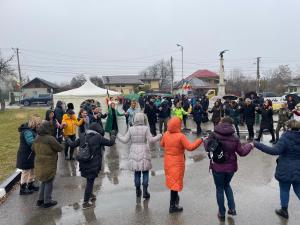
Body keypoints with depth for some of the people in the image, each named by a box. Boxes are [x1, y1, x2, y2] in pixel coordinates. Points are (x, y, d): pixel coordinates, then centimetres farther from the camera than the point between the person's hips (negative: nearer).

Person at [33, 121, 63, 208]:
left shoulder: (37, 138, 1)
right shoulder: (50, 138, -22)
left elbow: (33, 148, 17)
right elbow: (60, 148, -15)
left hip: (39, 163, 7)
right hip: (48, 165, -7)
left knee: (44, 181, 23)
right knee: (48, 182, 8)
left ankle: (40, 199, 30)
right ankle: (47, 202, 18)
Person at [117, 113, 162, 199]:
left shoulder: (131, 129, -4)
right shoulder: (145, 128, -10)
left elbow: (125, 140, -1)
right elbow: (151, 140, -13)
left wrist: (118, 136, 16)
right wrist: (159, 136, 2)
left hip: (134, 153, 3)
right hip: (144, 153, -2)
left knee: (137, 173, 14)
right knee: (145, 172, 9)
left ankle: (138, 191, 24)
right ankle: (145, 191, 9)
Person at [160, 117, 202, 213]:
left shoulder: (166, 134, -4)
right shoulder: (180, 136, -22)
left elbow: (162, 144, 11)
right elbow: (190, 147, -23)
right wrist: (200, 140, -16)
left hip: (168, 161, 6)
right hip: (177, 163, -6)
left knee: (171, 180, 24)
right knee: (176, 182, 4)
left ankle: (175, 196, 45)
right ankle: (172, 206, 13)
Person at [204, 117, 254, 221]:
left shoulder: (214, 135, -14)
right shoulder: (235, 137, -8)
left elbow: (207, 147, -5)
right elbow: (241, 152, 1)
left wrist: (205, 140, 16)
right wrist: (249, 146, 20)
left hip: (217, 166, -2)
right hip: (230, 166, 3)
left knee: (219, 188, 14)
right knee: (227, 185, 28)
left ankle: (222, 213, 25)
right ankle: (232, 208, 26)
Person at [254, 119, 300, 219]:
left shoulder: (285, 138, -19)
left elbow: (275, 151, -29)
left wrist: (257, 144, -31)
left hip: (286, 170, -4)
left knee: (284, 190, 12)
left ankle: (284, 211, 27)